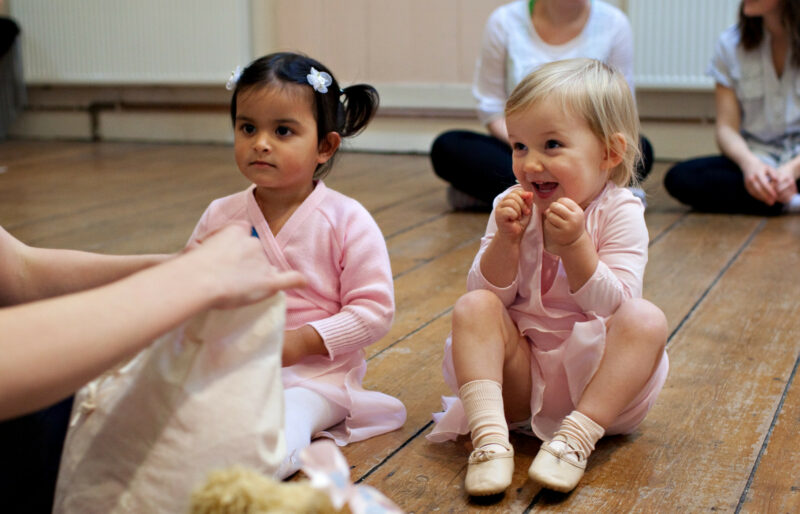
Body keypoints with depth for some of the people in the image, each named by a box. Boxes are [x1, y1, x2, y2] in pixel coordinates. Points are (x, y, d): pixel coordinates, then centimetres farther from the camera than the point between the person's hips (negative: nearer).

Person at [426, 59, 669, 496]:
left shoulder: (620, 214, -10)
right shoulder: (513, 206, 0)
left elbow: (614, 308, -19)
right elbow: (490, 295, -5)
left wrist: (575, 245, -31)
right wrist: (507, 241, -21)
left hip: (595, 374, -2)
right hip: (521, 372, 2)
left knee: (646, 320, -27)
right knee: (472, 308, -20)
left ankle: (576, 438, -35)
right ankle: (489, 436, -35)